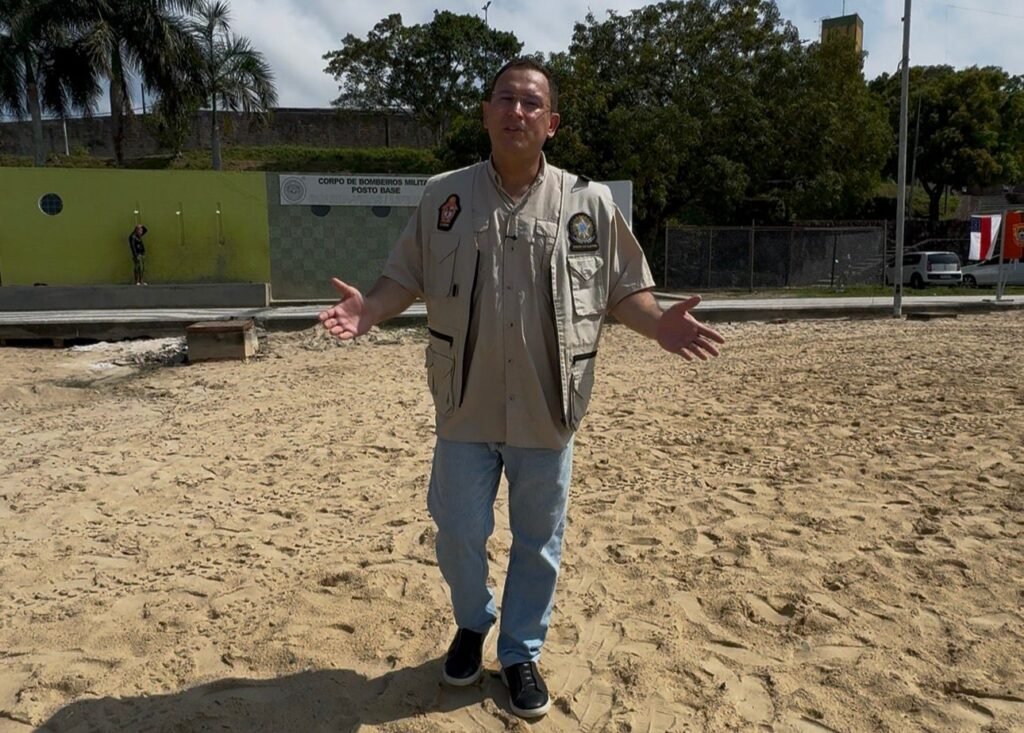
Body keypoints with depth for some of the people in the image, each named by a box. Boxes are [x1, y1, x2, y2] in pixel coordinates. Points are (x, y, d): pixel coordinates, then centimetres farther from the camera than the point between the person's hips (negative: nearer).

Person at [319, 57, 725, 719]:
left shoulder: (590, 202, -1)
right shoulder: (445, 196, 1)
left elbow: (623, 286, 4)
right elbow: (407, 278, 6)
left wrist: (658, 323, -15)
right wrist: (371, 309, -14)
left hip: (547, 413, 0)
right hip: (467, 409, 1)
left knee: (539, 542, 12)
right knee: (459, 534, 12)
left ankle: (522, 652, 35)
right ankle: (472, 625, 43)